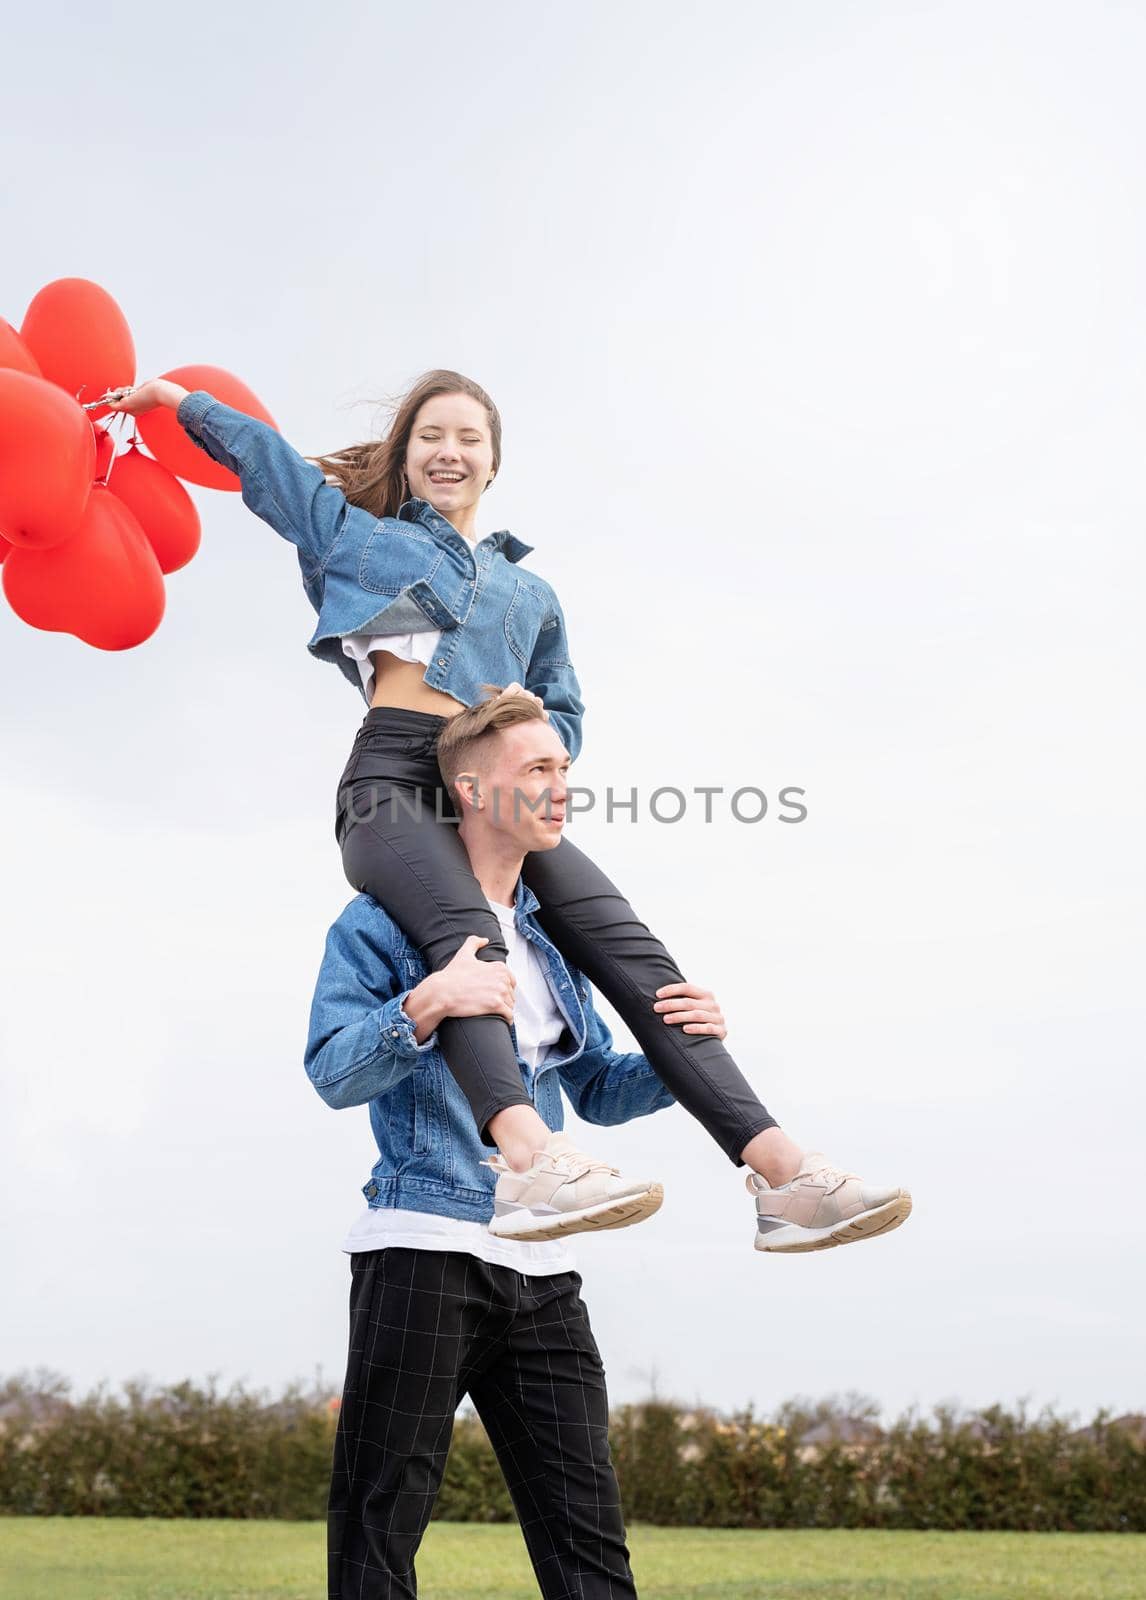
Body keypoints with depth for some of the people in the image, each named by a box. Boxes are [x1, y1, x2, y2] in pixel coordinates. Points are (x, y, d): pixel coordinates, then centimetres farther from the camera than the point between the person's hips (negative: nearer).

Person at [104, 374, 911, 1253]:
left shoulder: (533, 593, 33)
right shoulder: (359, 534, 25)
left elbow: (567, 717, 30)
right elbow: (261, 454, 27)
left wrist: (534, 728, 9)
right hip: (392, 778, -4)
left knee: (631, 950, -19)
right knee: (466, 929, -37)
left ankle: (780, 1172, -32)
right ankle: (528, 1154, -62)